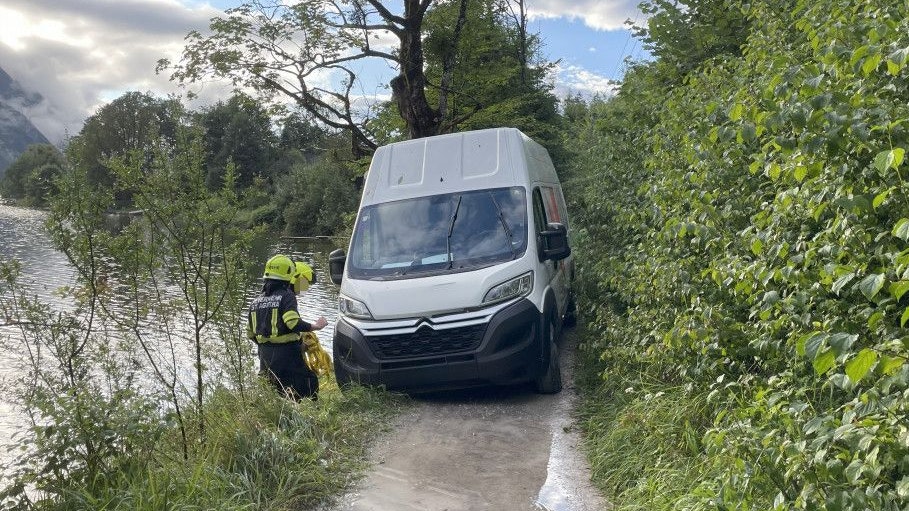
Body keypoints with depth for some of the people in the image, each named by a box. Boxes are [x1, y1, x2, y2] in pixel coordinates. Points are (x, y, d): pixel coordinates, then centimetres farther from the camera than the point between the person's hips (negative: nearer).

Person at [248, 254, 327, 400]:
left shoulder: (257, 300, 14)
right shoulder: (286, 296, -9)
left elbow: (250, 333, 16)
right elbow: (293, 323, -22)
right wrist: (315, 326, -11)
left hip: (265, 354, 7)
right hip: (286, 352, -7)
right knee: (310, 384, -5)